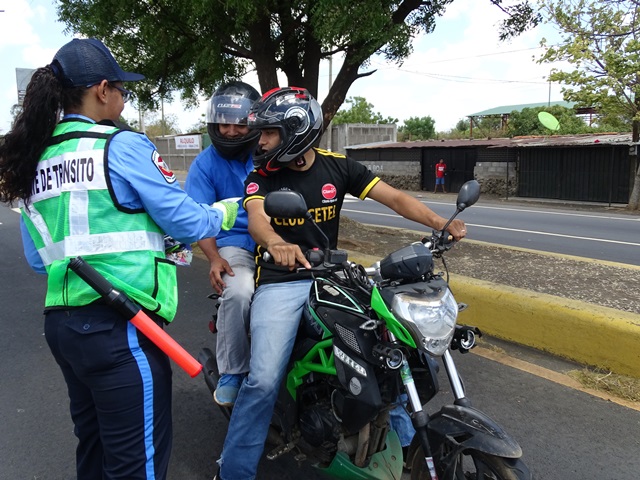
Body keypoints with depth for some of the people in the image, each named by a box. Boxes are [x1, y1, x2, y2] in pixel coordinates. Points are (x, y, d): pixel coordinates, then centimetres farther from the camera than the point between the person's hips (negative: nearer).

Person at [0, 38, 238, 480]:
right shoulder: (122, 146, -11)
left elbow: (37, 258, 15)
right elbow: (187, 223, -8)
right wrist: (225, 212, 11)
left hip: (60, 322, 8)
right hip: (119, 329, -8)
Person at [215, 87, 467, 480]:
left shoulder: (338, 166, 3)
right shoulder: (261, 176, -2)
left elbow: (393, 198, -2)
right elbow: (256, 218, -22)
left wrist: (442, 223, -17)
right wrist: (275, 243, -47)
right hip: (280, 282, -2)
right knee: (264, 380, -19)